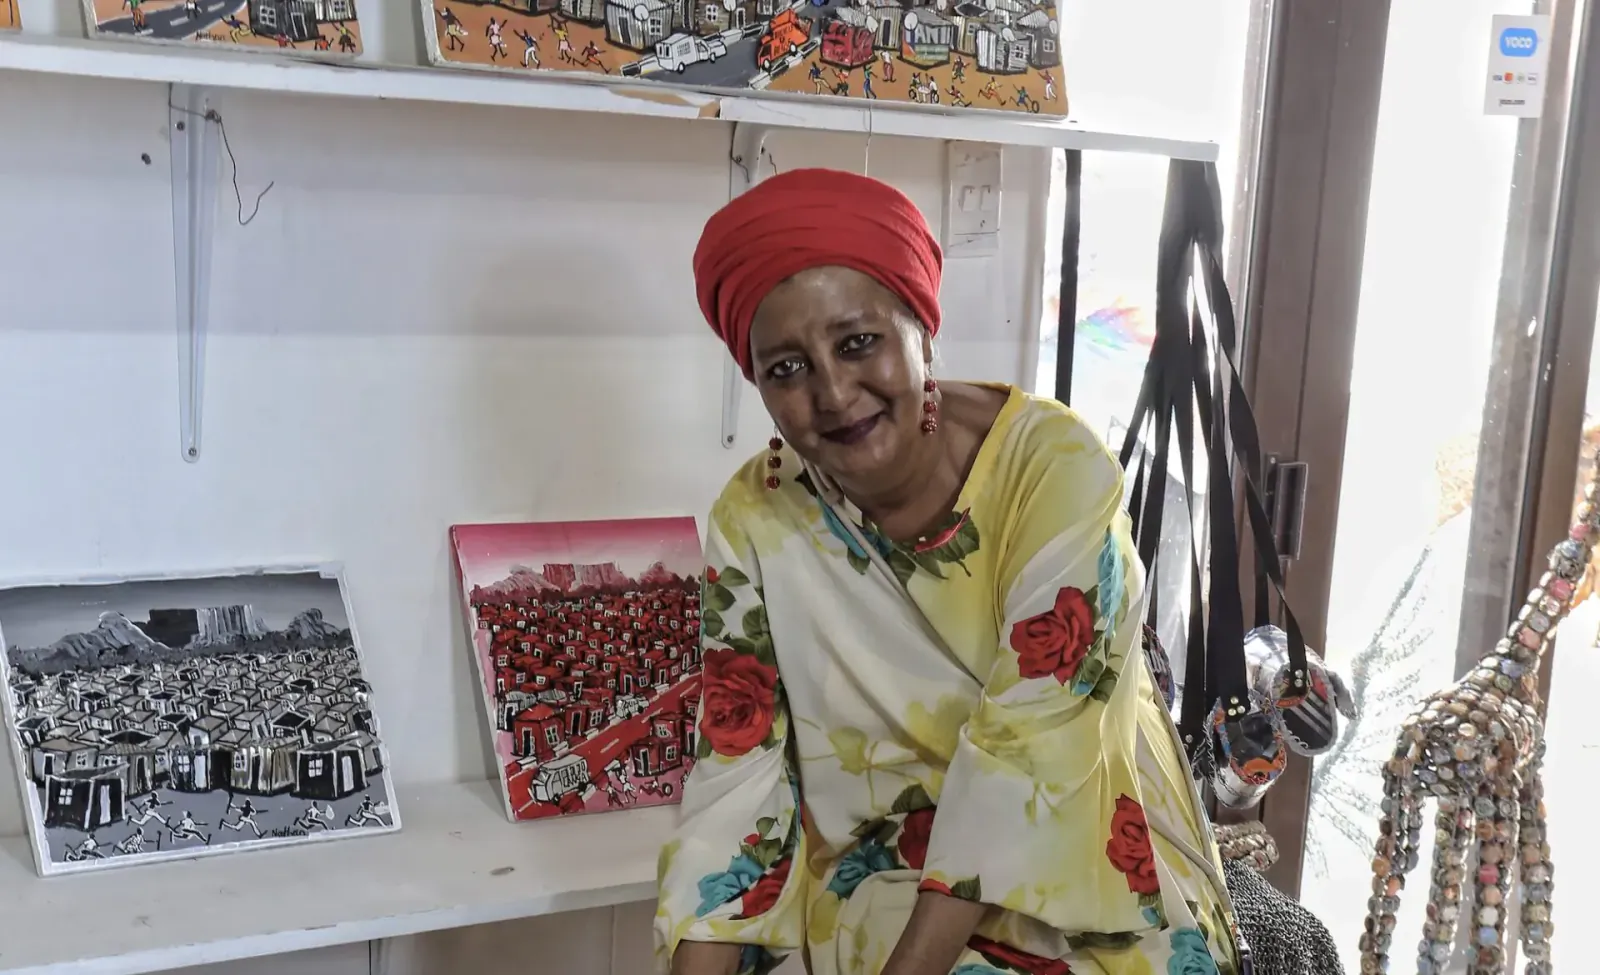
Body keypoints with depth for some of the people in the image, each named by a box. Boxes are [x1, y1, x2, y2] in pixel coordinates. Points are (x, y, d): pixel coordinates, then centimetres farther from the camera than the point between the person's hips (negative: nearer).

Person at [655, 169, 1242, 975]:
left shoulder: (1057, 468, -18)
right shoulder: (755, 519, -8)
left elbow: (1025, 753, -22)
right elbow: (739, 777, -7)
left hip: (1091, 851, -1)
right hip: (885, 865, 1)